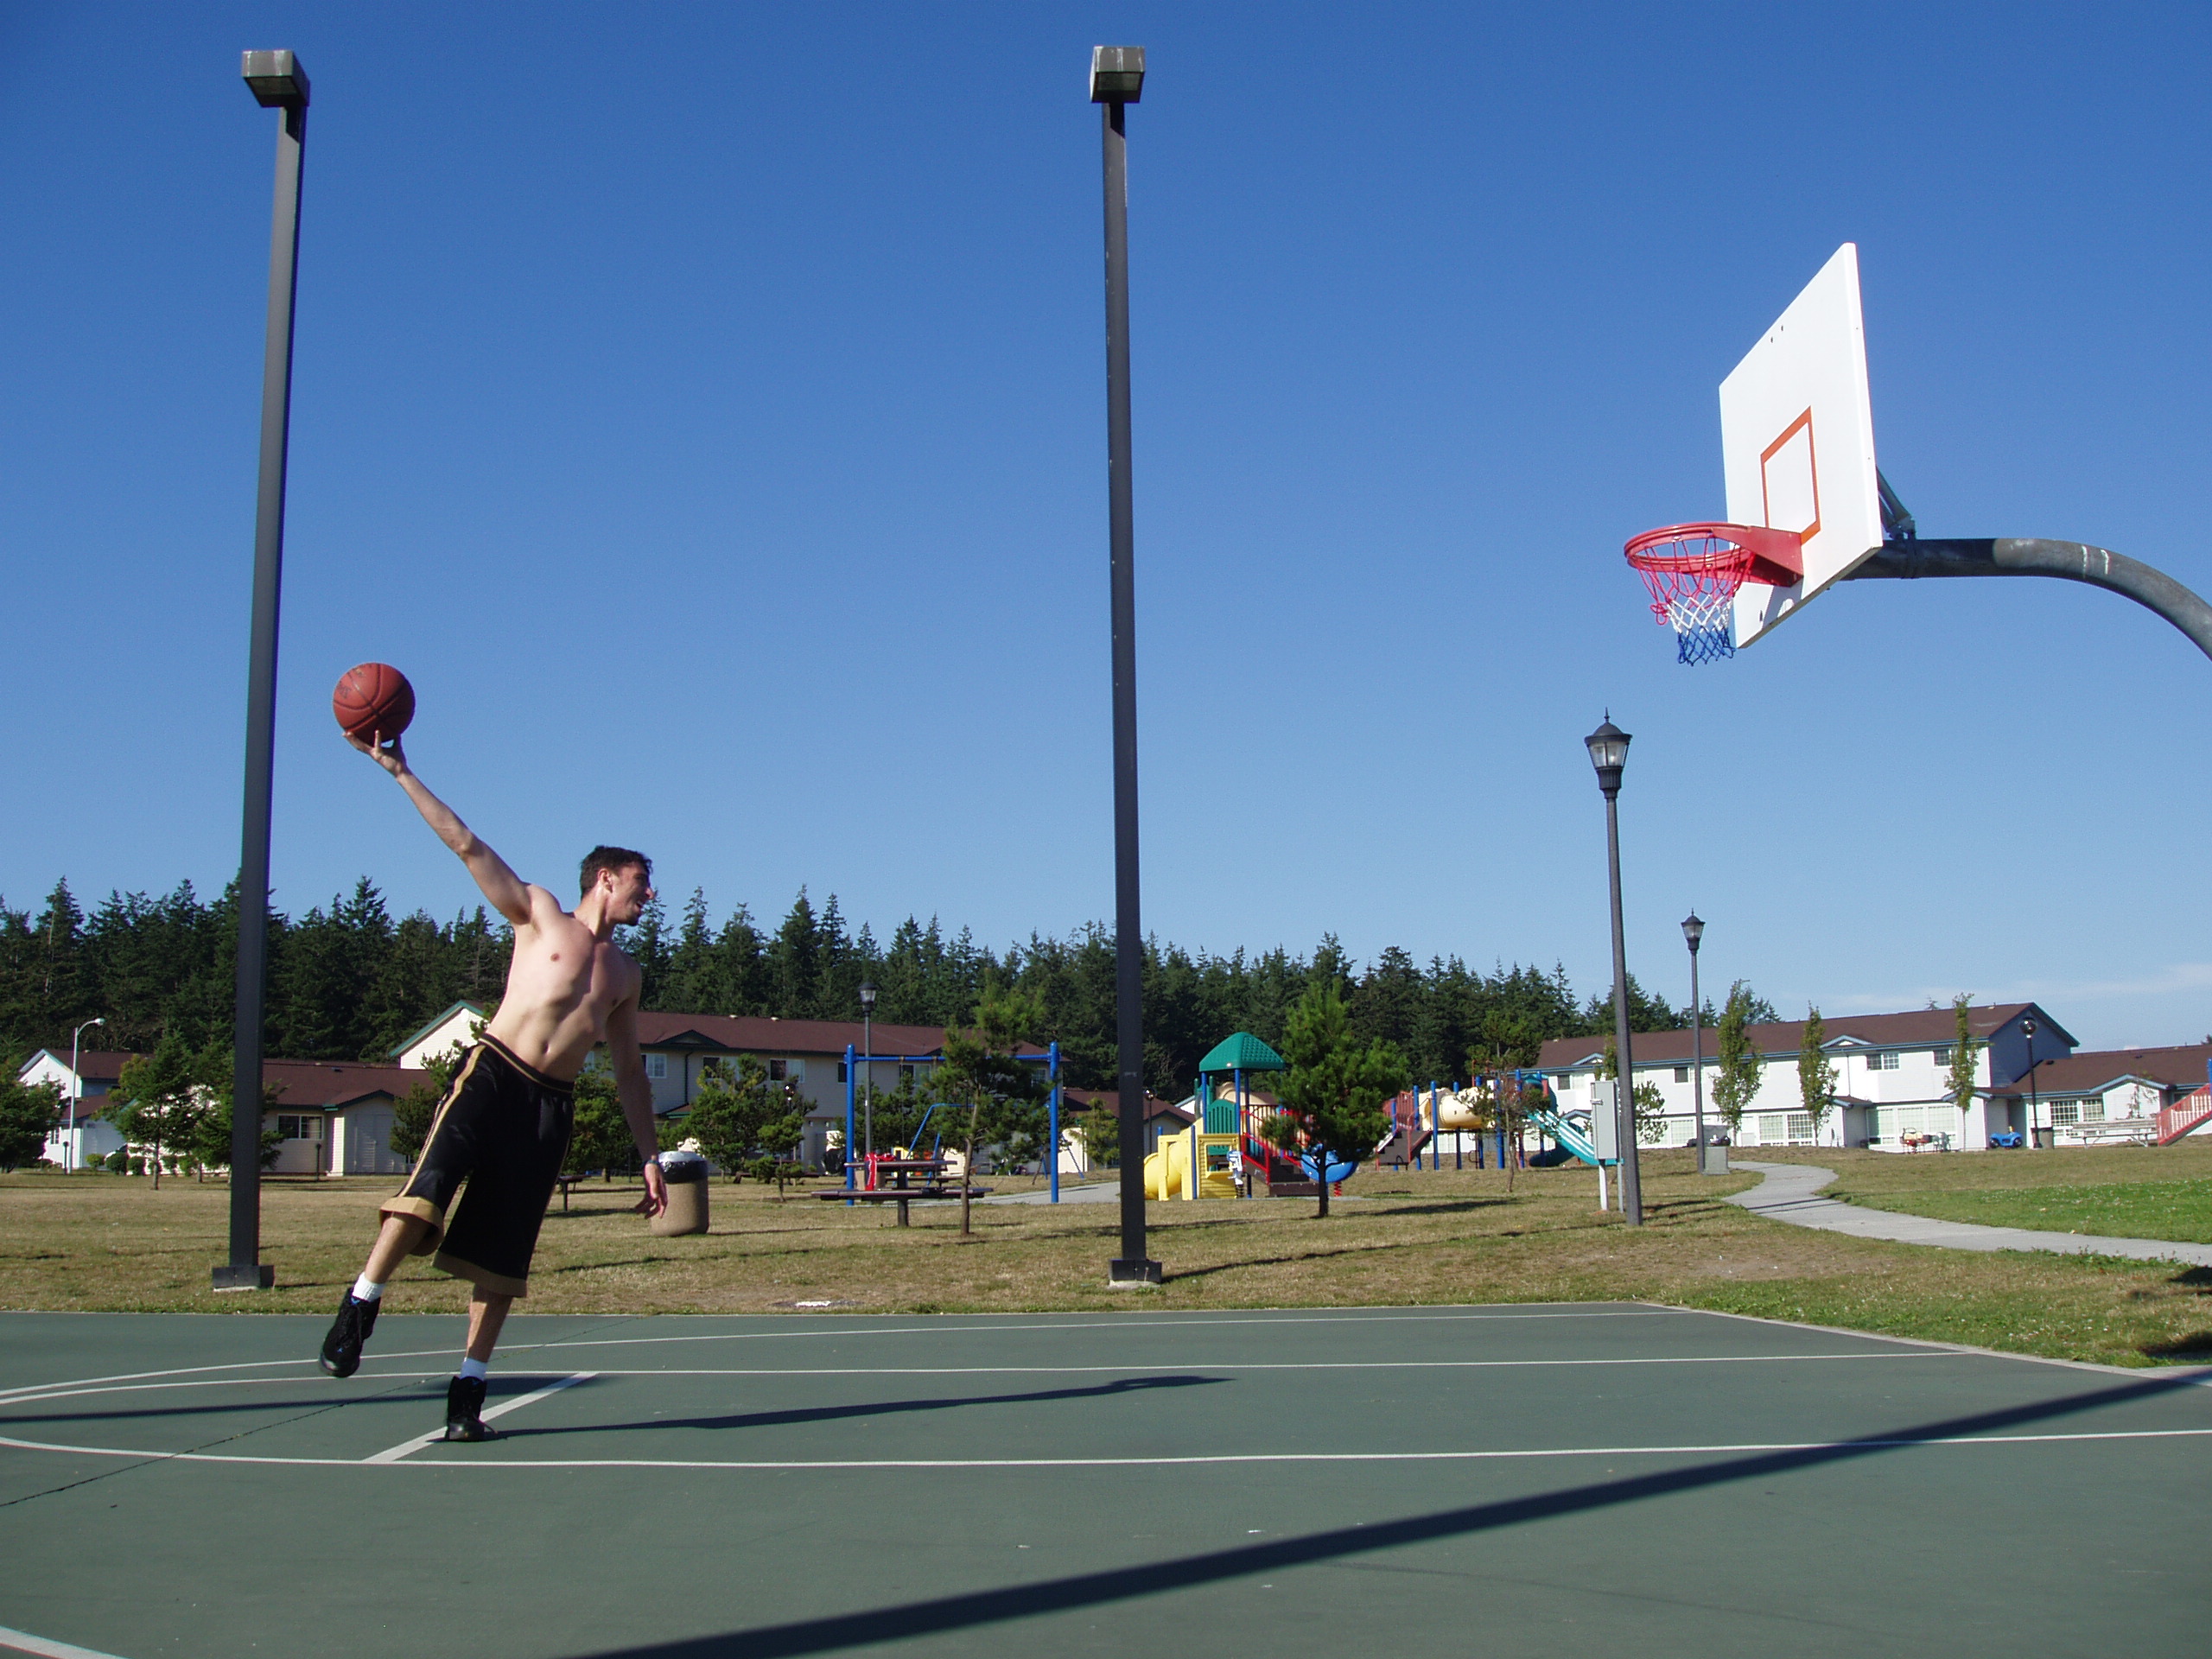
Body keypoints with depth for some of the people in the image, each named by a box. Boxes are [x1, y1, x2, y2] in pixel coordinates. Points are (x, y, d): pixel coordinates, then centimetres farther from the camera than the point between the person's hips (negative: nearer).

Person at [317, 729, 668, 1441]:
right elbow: (466, 844, 4)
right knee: (426, 1192, -27)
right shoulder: (539, 914, 11)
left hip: (552, 1106, 4)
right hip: (492, 1075, -3)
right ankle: (359, 1309, -14)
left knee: (502, 1259, 1)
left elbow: (629, 1073, 26)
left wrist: (651, 1157, 20)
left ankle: (467, 1393, 8)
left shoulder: (625, 975, 23)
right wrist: (401, 772, -3)